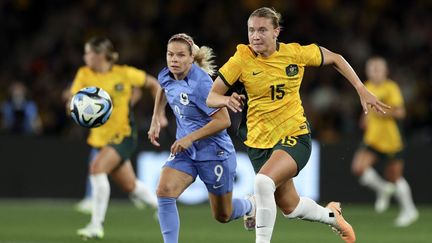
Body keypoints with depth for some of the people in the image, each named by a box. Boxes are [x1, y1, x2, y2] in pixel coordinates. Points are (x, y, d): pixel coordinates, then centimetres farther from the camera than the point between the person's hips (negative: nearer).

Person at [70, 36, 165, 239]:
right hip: (101, 137, 5)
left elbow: (153, 84, 4)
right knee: (131, 187, 13)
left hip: (124, 135, -5)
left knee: (97, 167, -27)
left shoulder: (125, 74, -10)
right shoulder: (84, 75, -2)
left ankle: (97, 225, -23)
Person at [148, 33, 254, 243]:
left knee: (223, 216, 12)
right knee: (164, 192, -22)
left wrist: (191, 137, -27)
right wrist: (155, 121, 16)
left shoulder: (200, 84, -25)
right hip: (185, 150, 6)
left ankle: (249, 205, 46)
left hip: (214, 152, -6)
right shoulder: (166, 76, -4)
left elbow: (223, 121, -25)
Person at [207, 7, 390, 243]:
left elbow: (335, 59, 8)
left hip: (294, 136, -3)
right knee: (289, 206, 15)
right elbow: (211, 97, -9)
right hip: (259, 141, 3)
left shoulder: (295, 53, -10)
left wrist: (362, 90, 2)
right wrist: (227, 100, -32)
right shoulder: (242, 58, -11)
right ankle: (332, 215, 47)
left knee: (263, 181, -31)